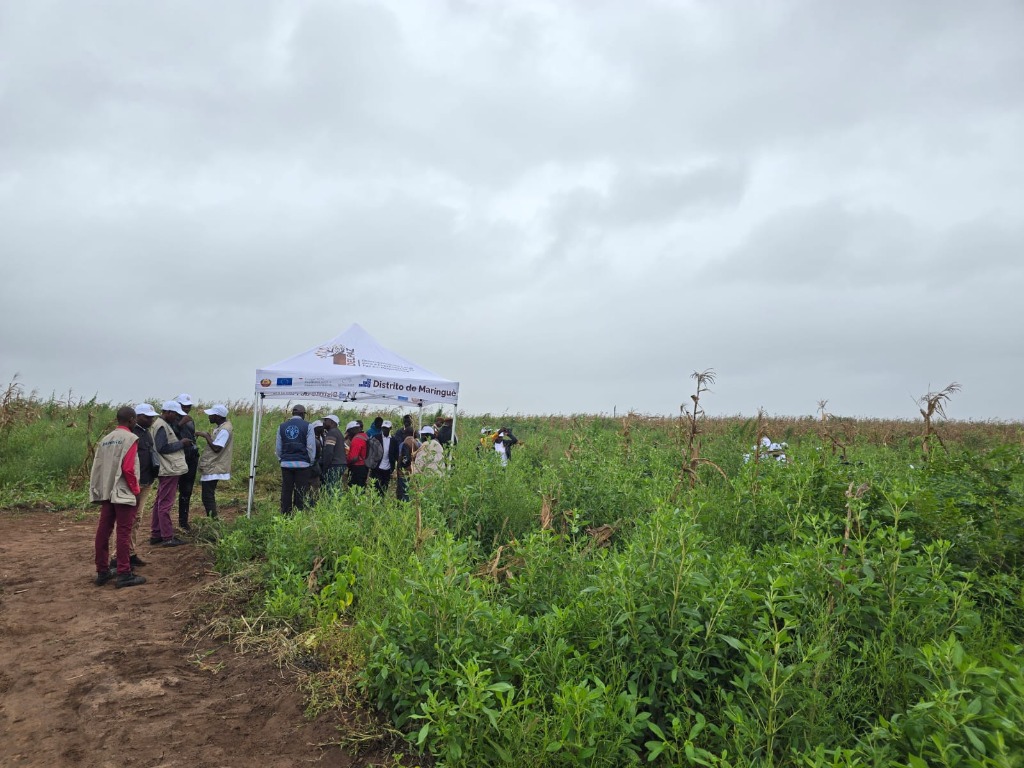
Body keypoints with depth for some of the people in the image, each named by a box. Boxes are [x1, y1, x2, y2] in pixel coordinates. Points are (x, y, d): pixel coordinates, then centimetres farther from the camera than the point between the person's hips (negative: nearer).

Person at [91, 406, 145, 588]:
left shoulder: (105, 439, 12)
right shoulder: (130, 438, -10)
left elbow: (97, 467, 11)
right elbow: (128, 468, -16)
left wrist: (98, 491, 17)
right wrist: (136, 491, -7)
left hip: (106, 492, 7)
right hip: (123, 493, -7)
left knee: (103, 531, 10)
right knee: (123, 533, -3)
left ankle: (102, 572, 19)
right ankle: (124, 574, 0)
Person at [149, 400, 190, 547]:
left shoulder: (161, 424, 16)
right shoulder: (161, 426, -16)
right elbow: (162, 448, -22)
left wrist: (181, 443, 6)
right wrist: (181, 443, -14)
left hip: (167, 470, 11)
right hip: (170, 470, -11)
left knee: (160, 502, 16)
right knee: (165, 504, -5)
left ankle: (155, 535, 25)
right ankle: (167, 538, 1)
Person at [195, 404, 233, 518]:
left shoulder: (224, 430, -19)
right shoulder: (221, 427, 12)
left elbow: (216, 448, -24)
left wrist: (206, 436, -16)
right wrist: (208, 436, 5)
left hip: (213, 469, -11)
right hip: (212, 467, 11)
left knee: (208, 497, -5)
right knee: (208, 496, 17)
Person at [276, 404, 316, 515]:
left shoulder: (282, 427, 10)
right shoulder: (307, 426, -3)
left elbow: (278, 448, 13)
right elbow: (311, 447, -4)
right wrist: (311, 462, 7)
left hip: (286, 464, 3)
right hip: (302, 464, -3)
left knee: (286, 491, 8)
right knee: (300, 493, 0)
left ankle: (285, 515, 10)